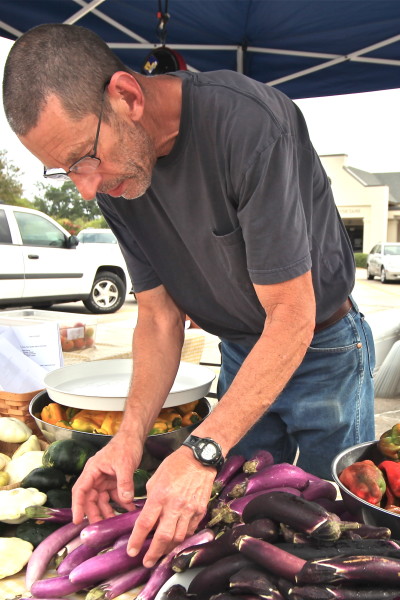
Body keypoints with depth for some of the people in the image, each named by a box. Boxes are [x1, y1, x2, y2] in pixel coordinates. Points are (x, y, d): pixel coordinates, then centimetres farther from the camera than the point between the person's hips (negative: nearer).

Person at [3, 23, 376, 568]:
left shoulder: (249, 123, -30)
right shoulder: (113, 180, -8)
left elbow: (292, 317, -28)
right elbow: (160, 316, -5)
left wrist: (203, 452, -32)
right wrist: (131, 435, -18)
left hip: (322, 347, -4)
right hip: (242, 354, 5)